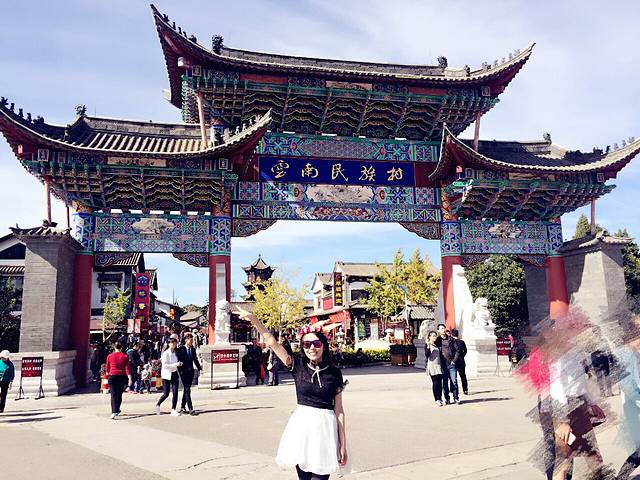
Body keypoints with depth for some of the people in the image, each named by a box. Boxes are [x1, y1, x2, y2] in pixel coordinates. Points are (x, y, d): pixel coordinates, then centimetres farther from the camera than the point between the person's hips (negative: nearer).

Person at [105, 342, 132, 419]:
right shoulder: (125, 356, -1)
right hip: (122, 377, 1)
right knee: (119, 394, 15)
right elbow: (127, 368, -5)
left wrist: (108, 374, 32)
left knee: (113, 395, -5)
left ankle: (114, 412, -19)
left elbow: (107, 368, 13)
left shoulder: (109, 356, 1)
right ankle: (117, 410, 27)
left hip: (112, 376, -1)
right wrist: (130, 378, -6)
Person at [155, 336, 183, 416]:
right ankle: (158, 405, 26)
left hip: (174, 374, 5)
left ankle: (173, 410, 2)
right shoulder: (165, 353, -11)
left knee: (175, 393, -3)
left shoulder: (175, 353, 7)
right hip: (167, 375, -5)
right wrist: (175, 364, -25)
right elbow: (164, 365, -20)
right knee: (166, 394, -1)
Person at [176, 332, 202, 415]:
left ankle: (182, 408, 21)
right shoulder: (180, 350, -7)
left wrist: (200, 368, 9)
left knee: (186, 390, 12)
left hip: (191, 372, 6)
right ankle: (190, 409, -13)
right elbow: (177, 361, -6)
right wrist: (180, 371, -11)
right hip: (184, 372, -6)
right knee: (187, 390, -10)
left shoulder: (193, 349, 9)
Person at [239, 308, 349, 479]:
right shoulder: (298, 365, -1)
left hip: (326, 427, -1)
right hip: (301, 425, 1)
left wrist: (343, 445, -1)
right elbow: (272, 342, -7)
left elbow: (339, 410, 1)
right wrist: (253, 319, -17)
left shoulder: (334, 373, -2)